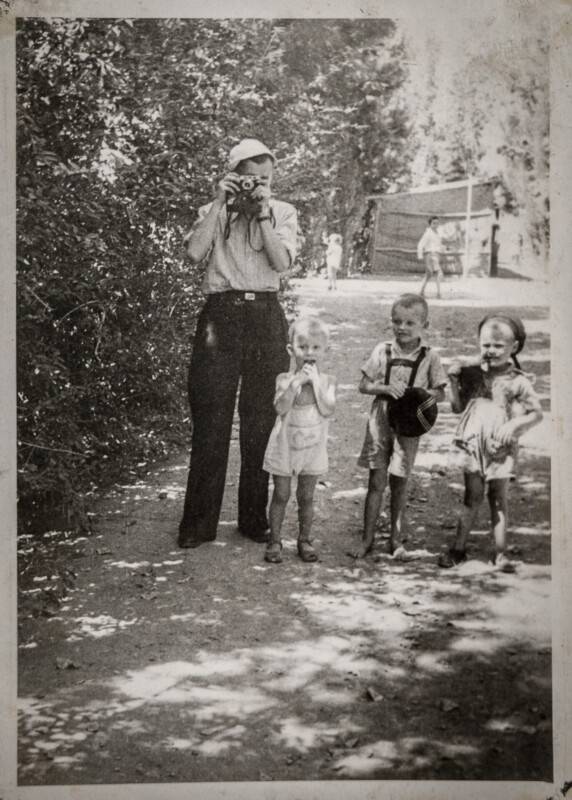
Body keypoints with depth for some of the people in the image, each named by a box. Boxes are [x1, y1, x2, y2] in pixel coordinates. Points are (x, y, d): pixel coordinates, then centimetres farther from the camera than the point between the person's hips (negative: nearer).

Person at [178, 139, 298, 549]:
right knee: (210, 420, -2)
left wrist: (262, 213, -9)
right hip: (220, 313, -1)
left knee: (261, 422, 3)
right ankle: (199, 522, 5)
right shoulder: (214, 211, 10)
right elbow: (195, 251, -8)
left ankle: (255, 518, 14)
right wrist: (221, 204, -8)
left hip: (266, 317, 1)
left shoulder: (283, 212, 11)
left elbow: (283, 262, -4)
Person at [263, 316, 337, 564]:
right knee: (281, 495, 7)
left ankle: (304, 540, 24)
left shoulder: (327, 380, -4)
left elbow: (327, 410, -18)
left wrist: (316, 381, -21)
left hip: (312, 447, 1)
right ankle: (275, 541, 17)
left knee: (306, 497, 10)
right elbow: (281, 407, -21)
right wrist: (297, 382, -27)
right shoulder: (285, 379, -7)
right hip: (284, 446, -1)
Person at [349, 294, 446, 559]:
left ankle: (396, 535, 25)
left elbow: (440, 394, 0)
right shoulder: (382, 351, 0)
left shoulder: (429, 357, -3)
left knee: (399, 483, 8)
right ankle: (367, 538, 11)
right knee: (376, 481, 3)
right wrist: (385, 388, -16)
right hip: (381, 420, 1)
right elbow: (364, 385, 2)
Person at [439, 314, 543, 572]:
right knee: (472, 497, 7)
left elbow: (537, 413, -3)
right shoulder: (472, 374, 2)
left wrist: (515, 424, -19)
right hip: (473, 445, 1)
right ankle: (458, 548, 15)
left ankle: (500, 553, 15)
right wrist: (454, 382, -6)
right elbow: (458, 408, 7)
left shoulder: (518, 381, -6)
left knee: (499, 500, 8)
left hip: (501, 449, -1)